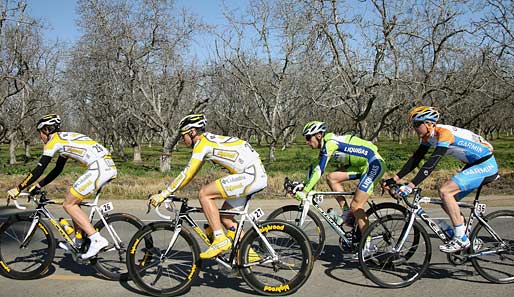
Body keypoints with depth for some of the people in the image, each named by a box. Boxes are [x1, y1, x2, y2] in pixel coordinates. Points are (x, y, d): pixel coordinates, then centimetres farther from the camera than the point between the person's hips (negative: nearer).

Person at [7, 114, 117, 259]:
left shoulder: (54, 141, 3)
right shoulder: (65, 140, 29)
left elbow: (39, 170, 2)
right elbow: (57, 170, 35)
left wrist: (18, 189, 11)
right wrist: (38, 185, 37)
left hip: (98, 169, -9)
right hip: (110, 167, 9)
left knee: (68, 204, 1)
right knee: (73, 200, 22)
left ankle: (97, 240, -8)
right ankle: (78, 241, 26)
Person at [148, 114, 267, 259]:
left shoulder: (202, 143, -7)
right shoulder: (210, 140, 21)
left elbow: (187, 174, -11)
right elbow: (190, 173, 24)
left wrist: (163, 194, -5)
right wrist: (170, 192, 24)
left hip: (251, 175, -10)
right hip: (258, 176, 10)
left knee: (204, 194, -11)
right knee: (225, 217, 14)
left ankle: (220, 240, -9)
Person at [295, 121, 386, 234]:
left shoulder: (330, 143, -20)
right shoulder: (325, 145, 8)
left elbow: (319, 170, -26)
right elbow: (315, 167, 13)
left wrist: (304, 192, -26)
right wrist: (304, 185, 7)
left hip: (375, 164, -9)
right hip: (362, 164, 9)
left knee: (356, 206, -11)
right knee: (331, 178, 0)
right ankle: (347, 213, 5)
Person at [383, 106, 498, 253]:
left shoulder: (443, 133, -26)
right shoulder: (428, 136, 1)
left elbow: (431, 163, -35)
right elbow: (415, 159, 1)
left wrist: (411, 185, -40)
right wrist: (395, 179, -7)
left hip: (486, 165, -9)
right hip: (474, 165, 9)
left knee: (444, 191, -22)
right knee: (446, 203, 4)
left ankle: (461, 238, -13)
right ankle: (468, 236, 17)